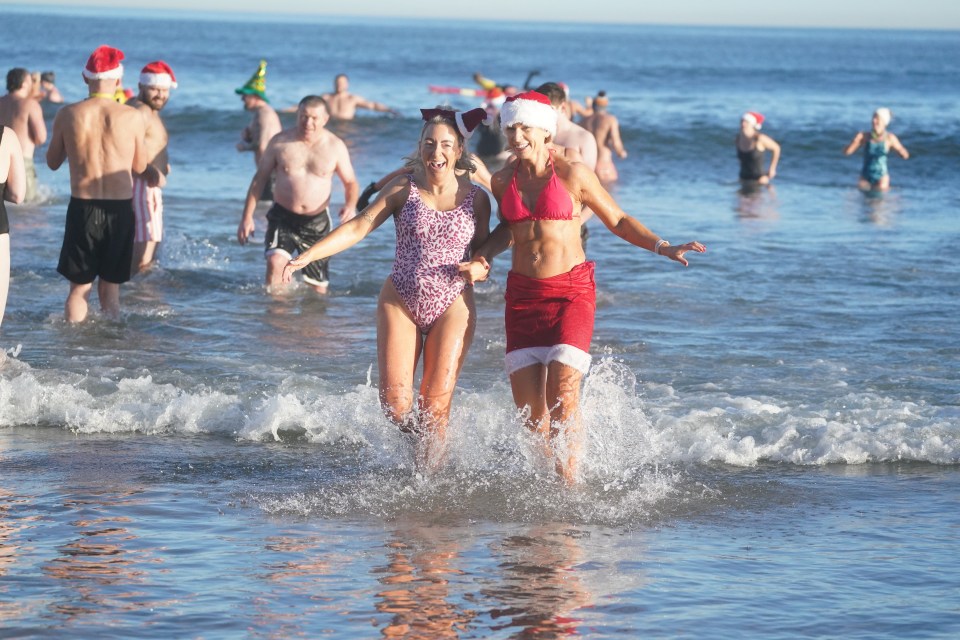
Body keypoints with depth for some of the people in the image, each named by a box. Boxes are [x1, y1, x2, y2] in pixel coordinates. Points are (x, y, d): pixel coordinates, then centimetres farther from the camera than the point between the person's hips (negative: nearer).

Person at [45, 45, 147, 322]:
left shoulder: (67, 115, -6)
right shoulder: (132, 117, -8)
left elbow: (53, 162, 7)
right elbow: (140, 166, 5)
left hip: (82, 207, 0)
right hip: (120, 208, 0)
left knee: (79, 288, 10)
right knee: (110, 286, 14)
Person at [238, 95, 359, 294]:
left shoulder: (335, 146, -2)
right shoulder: (280, 141, -3)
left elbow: (350, 182, 8)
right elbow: (260, 178, 4)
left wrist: (351, 205, -15)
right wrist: (247, 216, 0)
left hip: (317, 222, 1)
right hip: (282, 217, -1)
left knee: (318, 288, 4)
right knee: (275, 261, -28)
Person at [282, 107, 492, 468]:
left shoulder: (475, 198, 1)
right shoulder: (403, 190, -1)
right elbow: (359, 227, -4)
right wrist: (308, 256, -14)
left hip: (451, 308, -1)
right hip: (399, 303, 1)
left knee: (436, 406, -6)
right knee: (395, 405, -5)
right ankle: (427, 439, 26)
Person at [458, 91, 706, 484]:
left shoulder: (572, 174, -7)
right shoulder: (503, 181, 6)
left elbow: (617, 220, 4)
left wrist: (664, 248, -5)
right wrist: (482, 261, 7)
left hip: (571, 291, -4)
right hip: (523, 294, 4)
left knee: (562, 396, -16)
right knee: (527, 405, -1)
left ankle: (569, 487, -7)